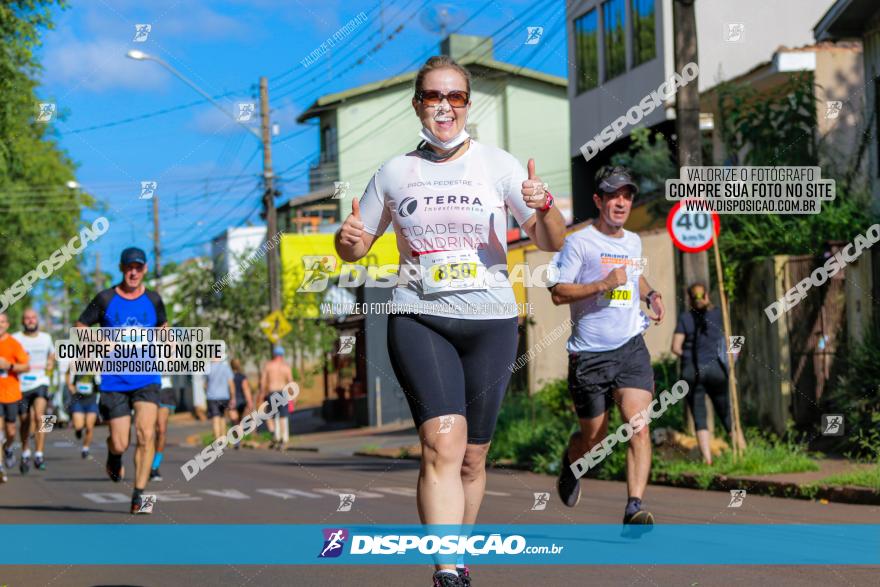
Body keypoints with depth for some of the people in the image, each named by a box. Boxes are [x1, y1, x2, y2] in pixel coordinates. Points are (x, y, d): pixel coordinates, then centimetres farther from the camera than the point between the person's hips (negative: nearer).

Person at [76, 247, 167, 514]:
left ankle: (139, 497, -11)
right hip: (114, 381, -1)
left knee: (146, 434, -17)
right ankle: (114, 456, 37)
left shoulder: (153, 299, 7)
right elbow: (80, 328, 6)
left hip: (147, 379, 1)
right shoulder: (105, 299, -1)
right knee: (120, 444, -2)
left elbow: (163, 327, 26)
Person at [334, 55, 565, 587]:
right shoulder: (395, 173, 8)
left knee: (472, 457, 5)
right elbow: (357, 248, 17)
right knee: (443, 443, -20)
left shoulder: (497, 164, 3)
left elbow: (553, 243, -1)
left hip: (491, 322, 1)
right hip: (418, 319, -1)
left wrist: (544, 206, -23)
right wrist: (349, 238, -7)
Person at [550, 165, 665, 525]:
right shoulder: (579, 242, -5)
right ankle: (570, 459, 43)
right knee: (593, 438, 8)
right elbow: (558, 293, -10)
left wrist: (650, 294, 15)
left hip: (631, 347, 4)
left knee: (639, 426, -16)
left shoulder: (633, 242, 14)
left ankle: (634, 508, -20)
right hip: (589, 354, -3)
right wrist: (604, 284, -20)